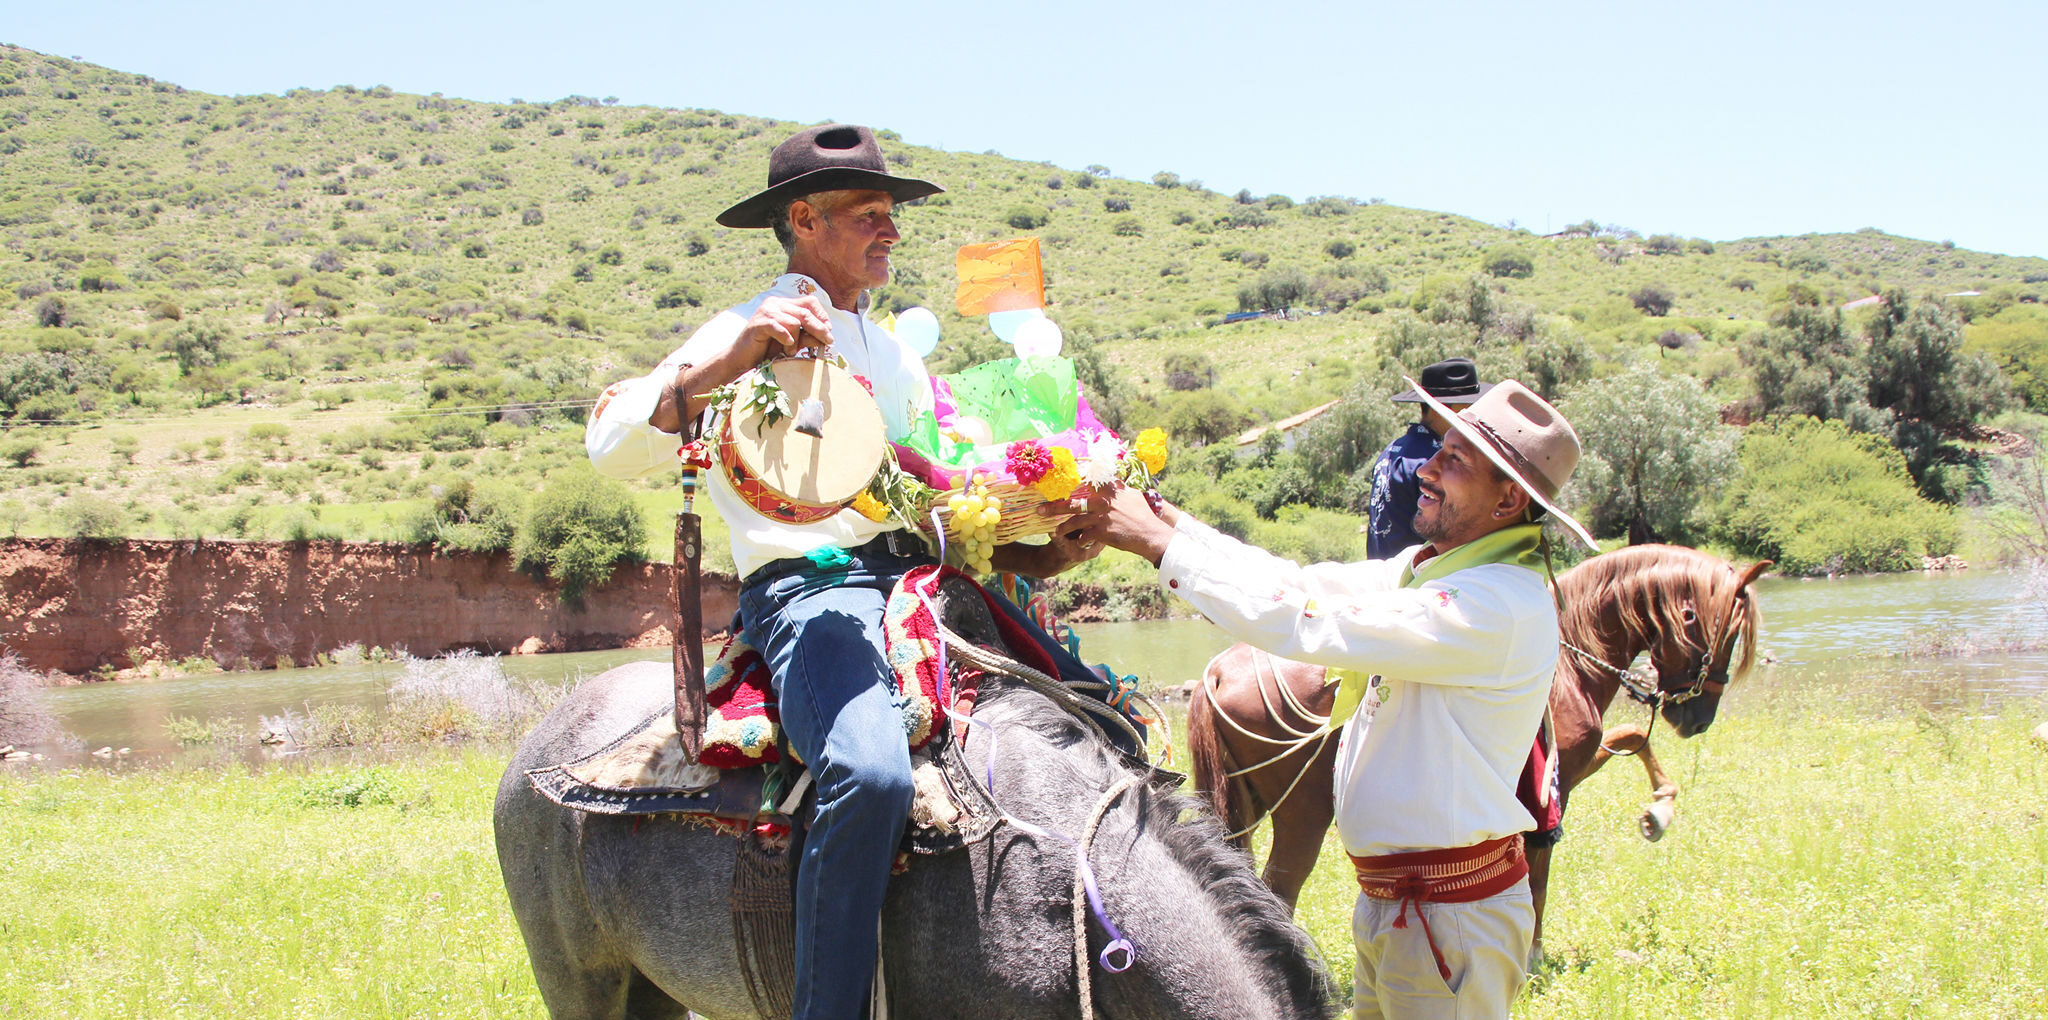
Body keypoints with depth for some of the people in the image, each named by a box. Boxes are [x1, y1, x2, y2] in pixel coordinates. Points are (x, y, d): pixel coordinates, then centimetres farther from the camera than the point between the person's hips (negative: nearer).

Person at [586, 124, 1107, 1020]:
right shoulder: (743, 338, 2)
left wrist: (1035, 549, 6)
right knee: (871, 774, -36)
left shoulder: (894, 352, 25)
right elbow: (614, 448, -12)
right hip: (809, 588, -8)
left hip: (924, 578, 8)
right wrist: (724, 367, -27)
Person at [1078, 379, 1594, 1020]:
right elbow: (1310, 584, 6)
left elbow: (1310, 623, -27)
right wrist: (1169, 521, -4)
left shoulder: (1502, 605, -24)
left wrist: (1161, 544, -24)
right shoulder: (1428, 568, 7)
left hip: (1449, 915, -9)